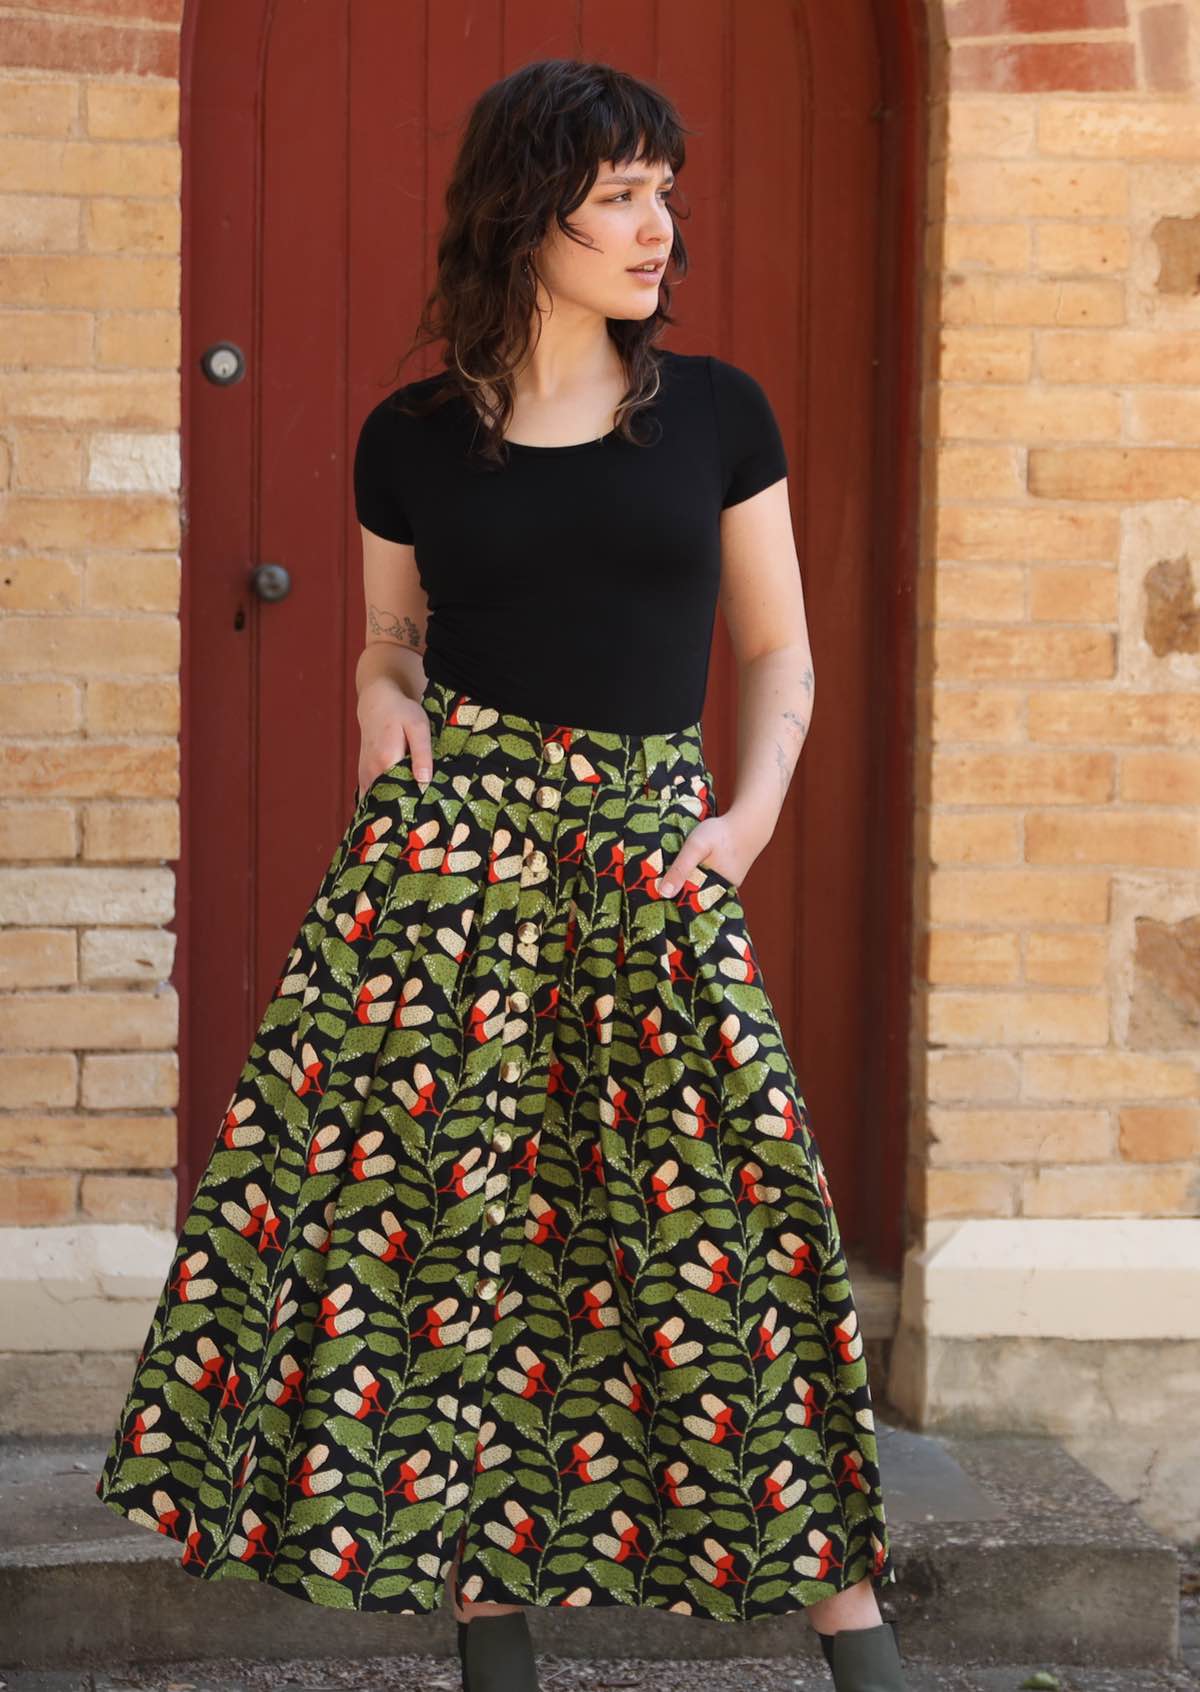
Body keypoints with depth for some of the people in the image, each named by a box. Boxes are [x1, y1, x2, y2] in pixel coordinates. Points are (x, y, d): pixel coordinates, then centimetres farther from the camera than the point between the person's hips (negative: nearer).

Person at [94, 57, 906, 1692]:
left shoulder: (718, 412, 6)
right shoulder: (413, 438, 7)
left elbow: (777, 646, 12)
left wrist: (756, 808, -4)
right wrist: (389, 711, -2)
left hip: (651, 842, 0)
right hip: (450, 830, 1)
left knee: (724, 1199, -6)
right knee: (449, 1201, -2)